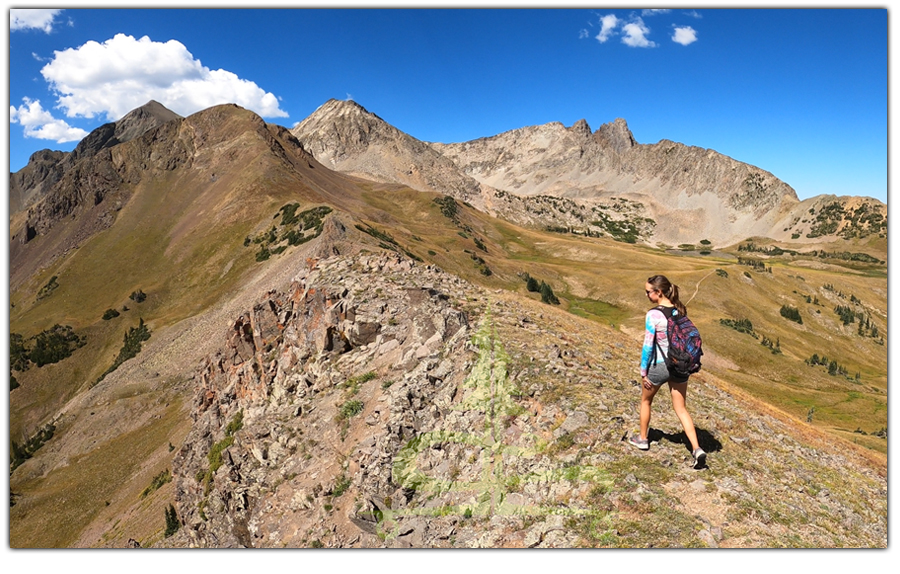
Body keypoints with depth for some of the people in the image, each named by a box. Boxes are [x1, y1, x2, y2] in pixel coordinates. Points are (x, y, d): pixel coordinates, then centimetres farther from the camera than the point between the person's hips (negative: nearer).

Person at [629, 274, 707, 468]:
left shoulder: (653, 314, -19)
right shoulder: (681, 310, 0)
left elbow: (648, 346, -16)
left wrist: (643, 371, -6)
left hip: (658, 365, -5)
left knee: (645, 401, 21)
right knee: (681, 409, 13)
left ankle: (642, 439, 35)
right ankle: (697, 449, 3)